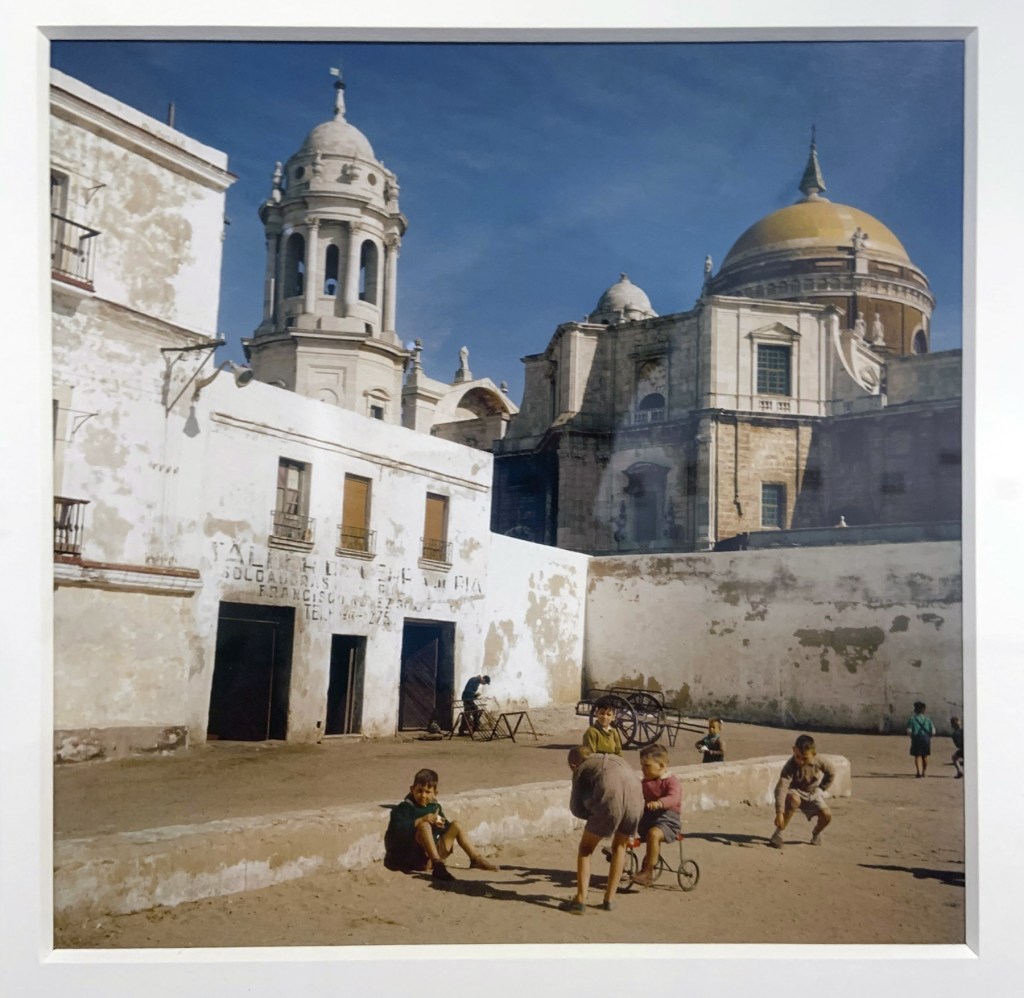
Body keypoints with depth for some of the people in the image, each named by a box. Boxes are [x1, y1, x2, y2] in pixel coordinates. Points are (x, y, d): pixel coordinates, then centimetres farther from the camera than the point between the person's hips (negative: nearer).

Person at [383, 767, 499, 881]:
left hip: (431, 857, 7)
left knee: (456, 825, 8)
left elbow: (445, 829, 20)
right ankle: (438, 865, -46)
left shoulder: (435, 807, 14)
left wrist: (443, 825, -4)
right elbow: (397, 830, -20)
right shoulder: (403, 808, -5)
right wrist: (420, 821, -25)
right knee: (425, 826, -32)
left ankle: (476, 860, 6)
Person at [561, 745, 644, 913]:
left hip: (610, 803, -4)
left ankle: (580, 900, 10)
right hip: (636, 802, 4)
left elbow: (576, 808, 17)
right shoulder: (617, 759, 35)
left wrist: (594, 815, 29)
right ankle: (609, 899, 26)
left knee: (585, 849, 16)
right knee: (619, 847, 27)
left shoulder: (582, 769, 22)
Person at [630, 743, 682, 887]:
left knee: (653, 834, -34)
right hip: (648, 817, 8)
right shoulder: (645, 782, 14)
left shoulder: (671, 781, -9)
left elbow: (673, 798, -27)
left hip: (667, 819, -8)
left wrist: (658, 803, -46)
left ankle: (648, 872, -28)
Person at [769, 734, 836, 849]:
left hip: (813, 793, 3)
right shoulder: (790, 766, -31)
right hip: (795, 792, -3)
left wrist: (821, 788, 0)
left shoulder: (820, 762, -21)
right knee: (794, 800, -38)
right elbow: (781, 788, -38)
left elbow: (831, 772, 2)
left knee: (826, 815, -18)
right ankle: (778, 834, -24)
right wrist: (779, 812, -46)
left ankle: (816, 834, 18)